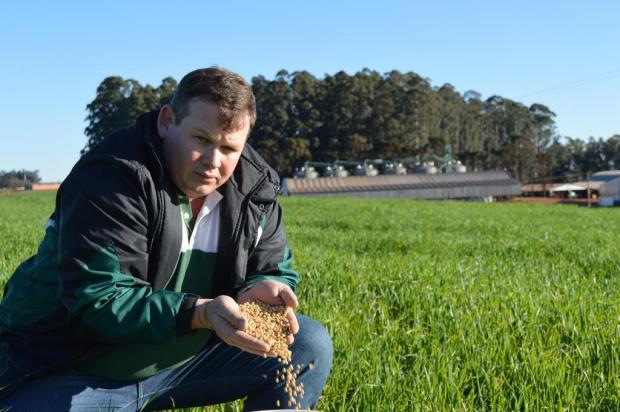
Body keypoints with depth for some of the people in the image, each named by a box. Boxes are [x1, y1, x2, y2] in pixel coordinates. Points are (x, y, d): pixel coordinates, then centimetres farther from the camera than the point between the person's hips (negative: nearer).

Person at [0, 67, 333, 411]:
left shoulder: (253, 189, -4)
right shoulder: (110, 177, -23)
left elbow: (275, 270, 3)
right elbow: (97, 299, -29)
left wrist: (258, 292, -23)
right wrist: (201, 312, -41)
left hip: (182, 357, 6)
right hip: (70, 371, -5)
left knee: (309, 346, -4)